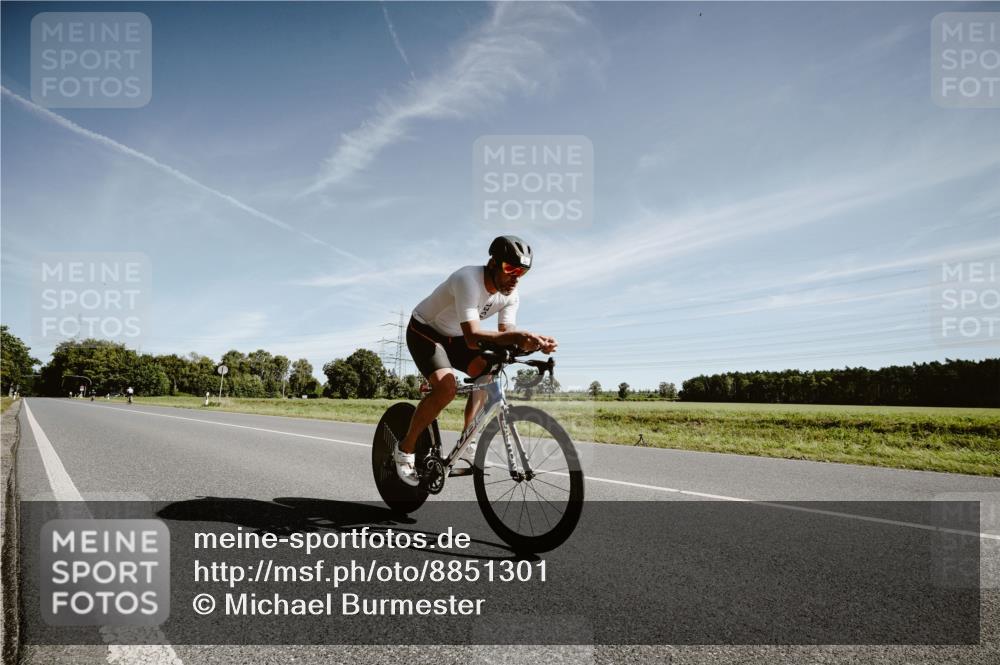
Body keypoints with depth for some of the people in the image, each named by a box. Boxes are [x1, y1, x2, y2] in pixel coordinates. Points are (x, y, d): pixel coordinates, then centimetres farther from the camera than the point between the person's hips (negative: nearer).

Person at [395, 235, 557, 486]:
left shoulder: (511, 294, -12)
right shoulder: (468, 280, -35)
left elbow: (505, 335, -18)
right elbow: (472, 338, -45)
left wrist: (535, 342, -38)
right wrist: (515, 336, -58)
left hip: (453, 336, 7)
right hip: (424, 331, -7)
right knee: (446, 388, -27)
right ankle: (405, 448, -8)